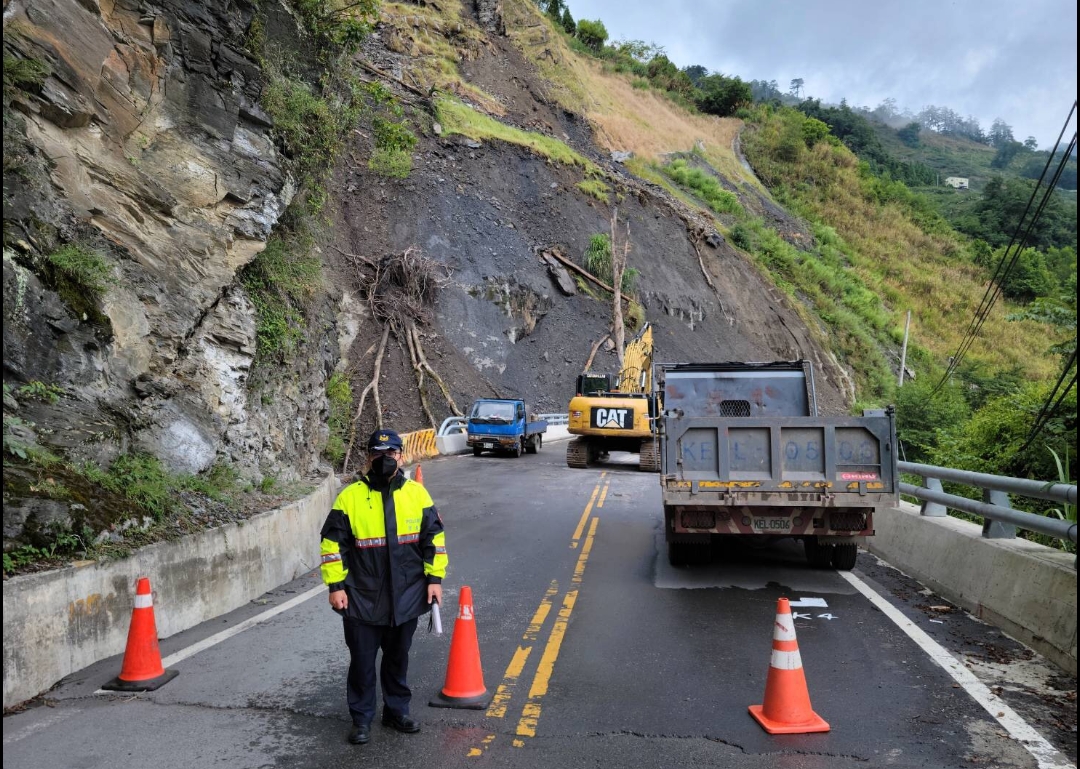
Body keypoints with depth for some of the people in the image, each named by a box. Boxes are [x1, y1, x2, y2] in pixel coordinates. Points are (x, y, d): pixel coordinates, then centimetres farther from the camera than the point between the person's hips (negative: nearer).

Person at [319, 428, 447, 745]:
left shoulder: (417, 493, 0)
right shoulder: (350, 497, -7)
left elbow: (434, 538, 6)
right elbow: (333, 543, -3)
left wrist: (434, 578, 3)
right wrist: (335, 586, -6)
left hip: (406, 598, 2)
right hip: (362, 600, -2)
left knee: (398, 658, 17)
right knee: (362, 660, 8)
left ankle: (397, 710, 34)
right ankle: (361, 718, 25)